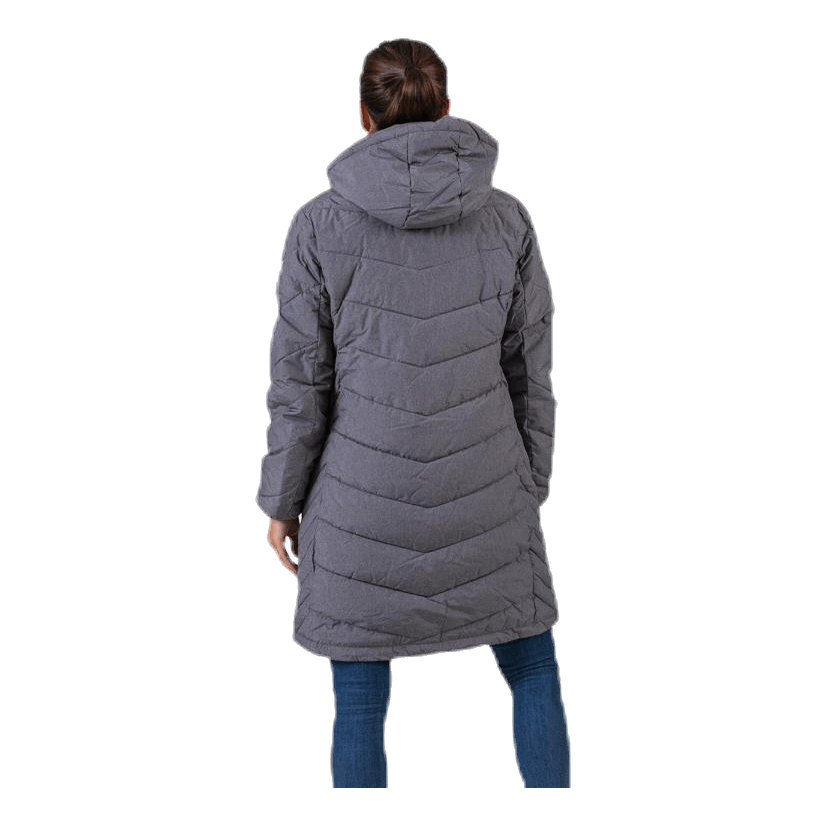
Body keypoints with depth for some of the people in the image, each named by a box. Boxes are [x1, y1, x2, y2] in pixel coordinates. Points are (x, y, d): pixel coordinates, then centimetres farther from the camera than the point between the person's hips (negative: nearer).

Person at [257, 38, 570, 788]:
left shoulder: (320, 225, -10)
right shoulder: (509, 220, -5)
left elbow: (300, 381, -7)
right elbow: (529, 374, 0)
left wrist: (281, 501, 5)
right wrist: (530, 490, 12)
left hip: (362, 501, -1)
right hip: (480, 497, 1)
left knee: (360, 703, 14)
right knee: (533, 671, 21)